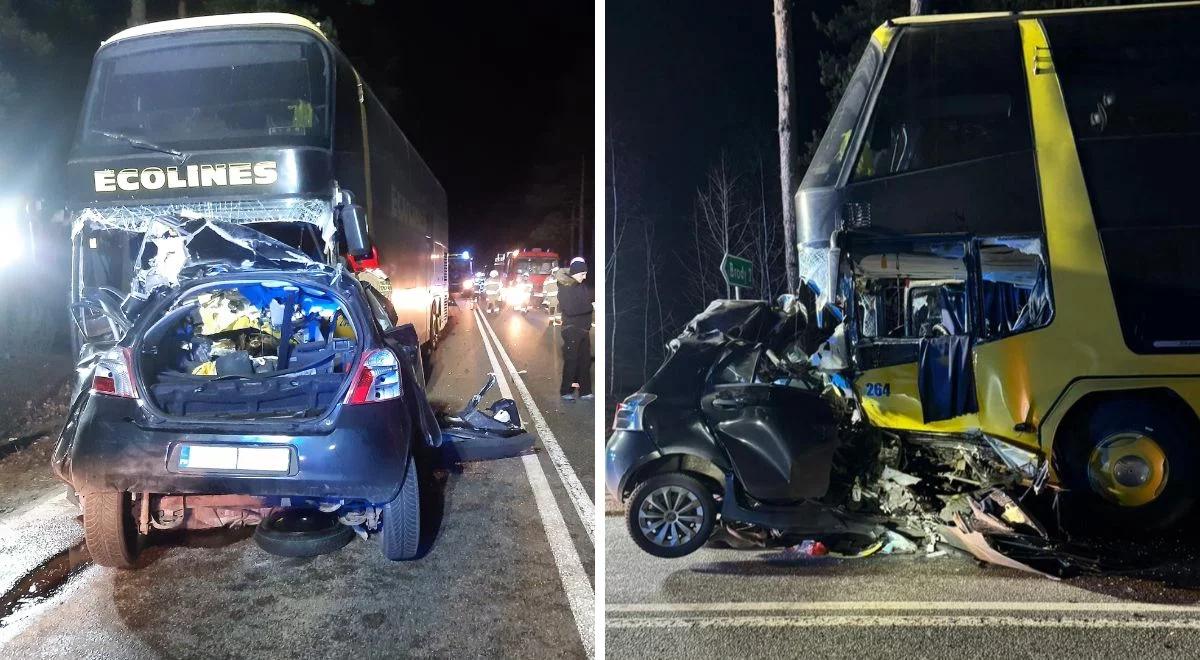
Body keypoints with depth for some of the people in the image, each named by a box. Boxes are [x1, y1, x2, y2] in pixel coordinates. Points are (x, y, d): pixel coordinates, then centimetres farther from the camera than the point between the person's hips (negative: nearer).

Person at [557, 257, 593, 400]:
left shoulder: (582, 286, 13)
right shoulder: (565, 288, -11)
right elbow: (571, 309, -21)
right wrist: (589, 305, -19)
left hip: (583, 329, 8)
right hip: (572, 329, -8)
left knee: (585, 360, 10)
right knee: (571, 361, -4)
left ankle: (585, 391, 17)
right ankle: (566, 391, 7)